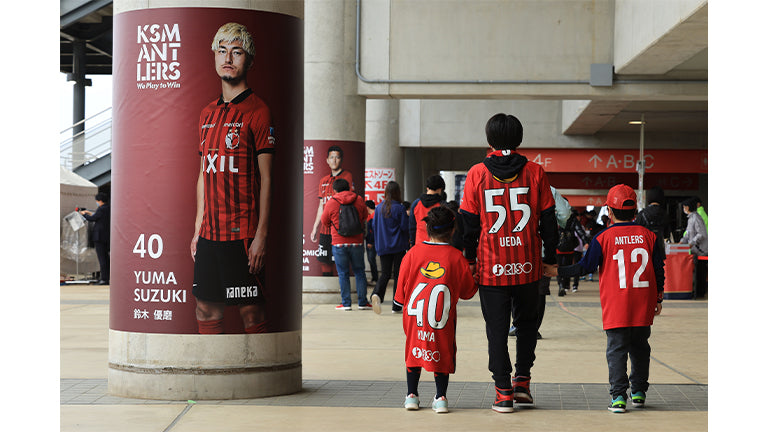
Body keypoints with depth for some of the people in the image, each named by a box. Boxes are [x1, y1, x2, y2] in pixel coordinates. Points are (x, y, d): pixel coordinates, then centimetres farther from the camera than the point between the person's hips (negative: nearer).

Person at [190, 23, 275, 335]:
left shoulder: (257, 112, -5)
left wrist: (261, 235, -13)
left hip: (242, 233, -6)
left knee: (251, 310, -3)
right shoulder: (208, 114, 15)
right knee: (206, 309, 8)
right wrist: (198, 229, 14)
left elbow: (266, 178, -8)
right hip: (210, 233, 7)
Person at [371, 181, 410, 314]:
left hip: (383, 247, 3)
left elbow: (374, 227, 8)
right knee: (398, 274, 5)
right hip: (398, 246, -3)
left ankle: (377, 294, -22)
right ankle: (396, 306, 5)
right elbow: (405, 227, -10)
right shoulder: (399, 208, -10)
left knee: (385, 273, 7)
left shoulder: (378, 208, 2)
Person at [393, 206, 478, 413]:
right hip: (443, 319, -1)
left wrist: (403, 303, 22)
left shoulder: (413, 253, -4)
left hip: (414, 317, 2)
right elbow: (468, 292, 3)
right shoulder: (457, 258, -8)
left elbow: (402, 289, 4)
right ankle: (440, 398, 7)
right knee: (442, 354, 10)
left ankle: (412, 395, 18)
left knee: (414, 351, 16)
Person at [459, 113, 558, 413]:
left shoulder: (477, 174, -2)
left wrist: (470, 260, 12)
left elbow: (469, 222, 1)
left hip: (491, 266, -1)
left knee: (497, 329, 5)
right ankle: (522, 381, 15)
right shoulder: (535, 172, 0)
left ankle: (504, 393, 4)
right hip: (527, 265, 1)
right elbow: (548, 219, 3)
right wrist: (550, 258, 13)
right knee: (526, 322, 21)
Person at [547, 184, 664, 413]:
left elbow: (585, 266, -2)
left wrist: (558, 271, 11)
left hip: (616, 308, -3)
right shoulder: (648, 236, 3)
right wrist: (658, 299, 18)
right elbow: (659, 270, 8)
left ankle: (618, 396, -7)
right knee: (640, 347, 16)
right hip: (643, 308, 3)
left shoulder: (603, 239, -5)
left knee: (617, 350, 0)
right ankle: (639, 392, 22)